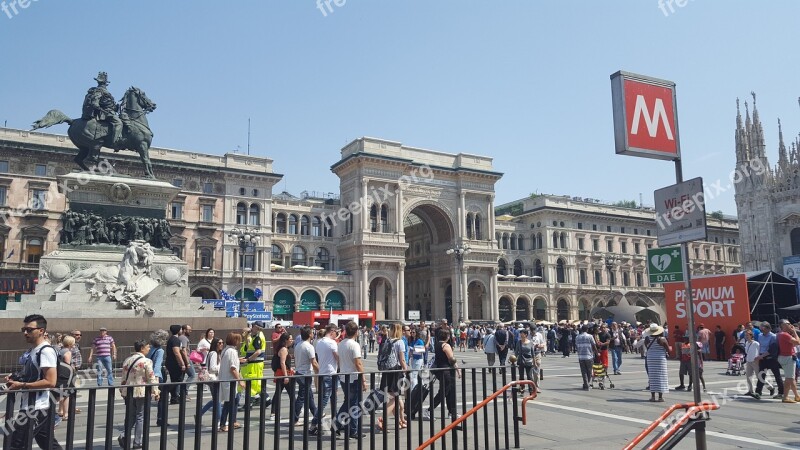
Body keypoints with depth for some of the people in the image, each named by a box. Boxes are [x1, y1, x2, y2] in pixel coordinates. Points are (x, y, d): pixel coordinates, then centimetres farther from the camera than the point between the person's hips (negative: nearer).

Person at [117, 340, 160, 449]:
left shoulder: (127, 360, 6)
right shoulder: (146, 361, -12)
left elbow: (124, 378, 11)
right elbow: (151, 378, -11)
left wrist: (122, 390, 21)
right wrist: (155, 392, -3)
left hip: (128, 392, 6)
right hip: (142, 392, -5)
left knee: (130, 415, 16)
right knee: (140, 417, 5)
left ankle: (123, 435, -3)